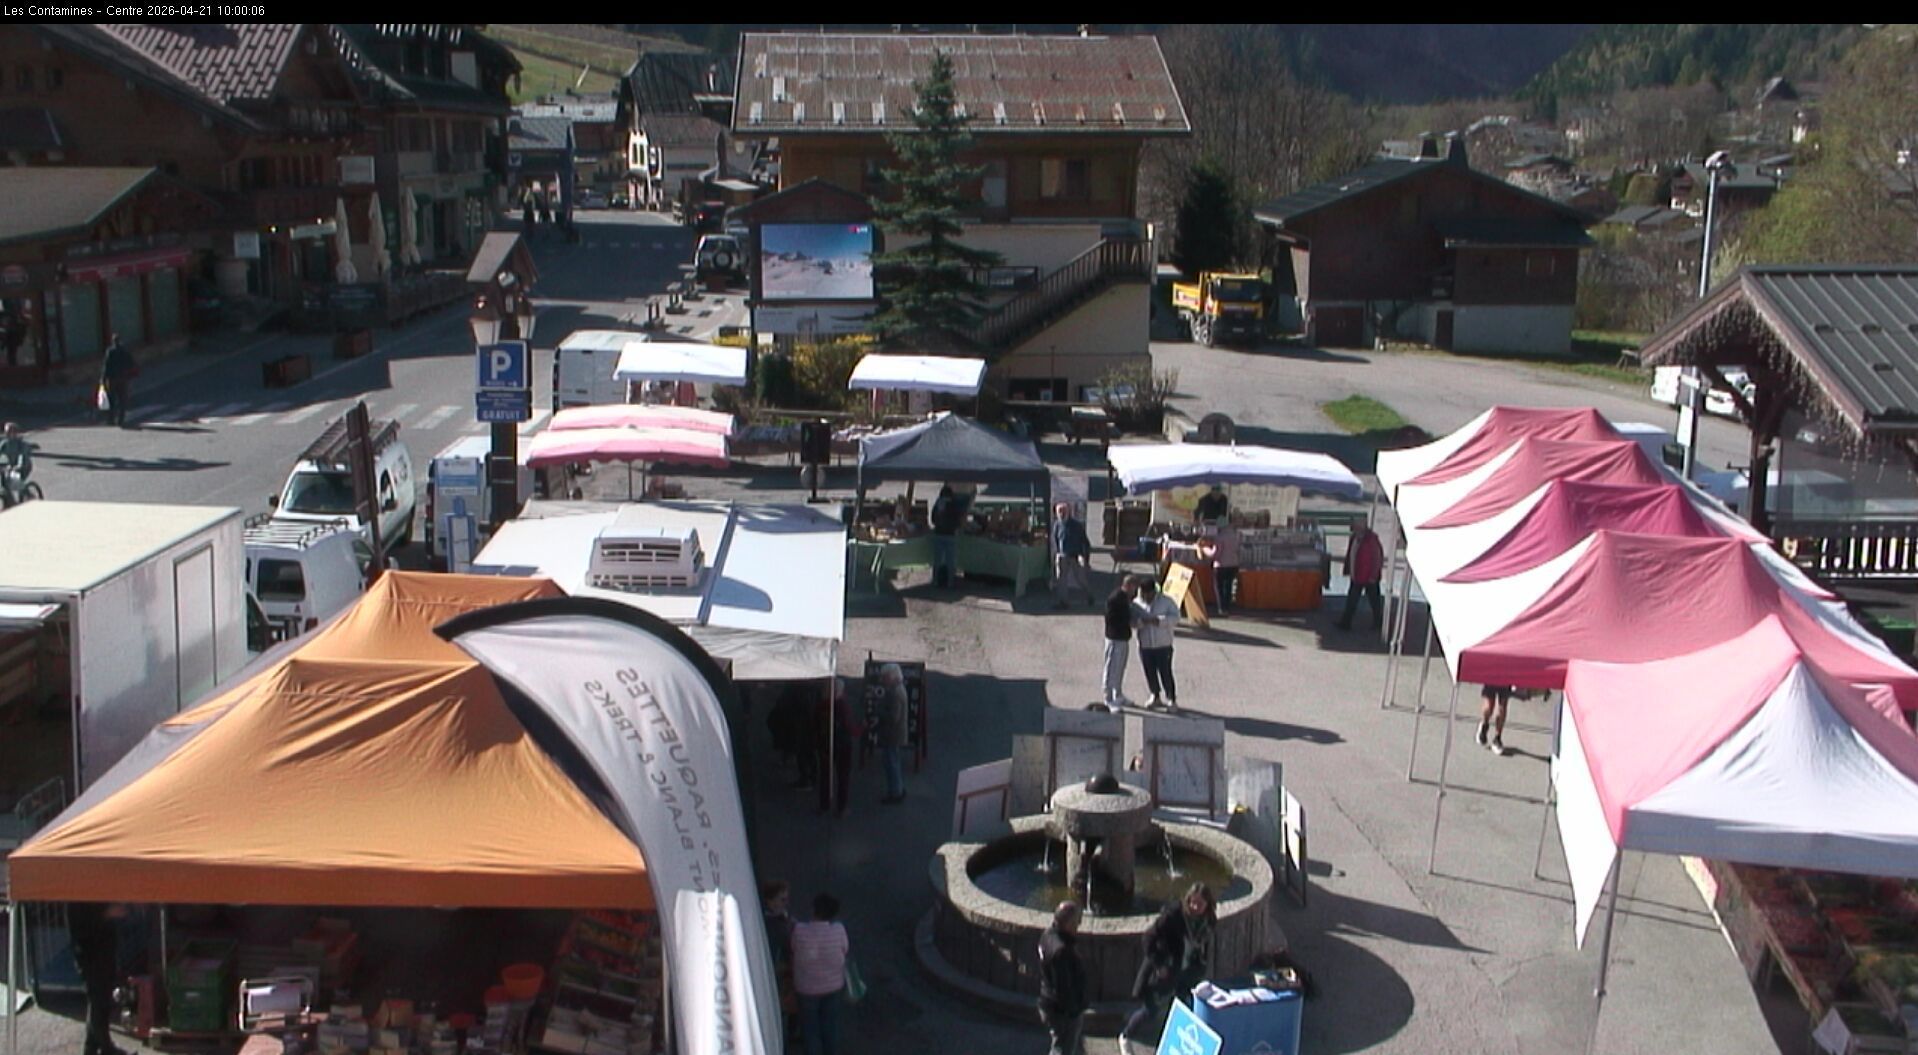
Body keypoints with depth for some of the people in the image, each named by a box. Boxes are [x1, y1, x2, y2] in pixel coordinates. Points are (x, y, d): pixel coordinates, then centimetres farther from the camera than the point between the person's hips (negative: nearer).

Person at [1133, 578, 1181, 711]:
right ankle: (1156, 697, 27)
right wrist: (1142, 621, -26)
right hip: (1145, 645, 3)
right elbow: (1132, 620, -4)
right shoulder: (1136, 604, 3)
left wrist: (1158, 620, -23)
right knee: (1150, 673, 9)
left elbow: (1175, 618, -10)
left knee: (1165, 673, -5)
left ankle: (1172, 699, 5)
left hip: (1163, 645, -3)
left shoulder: (1166, 601, -2)